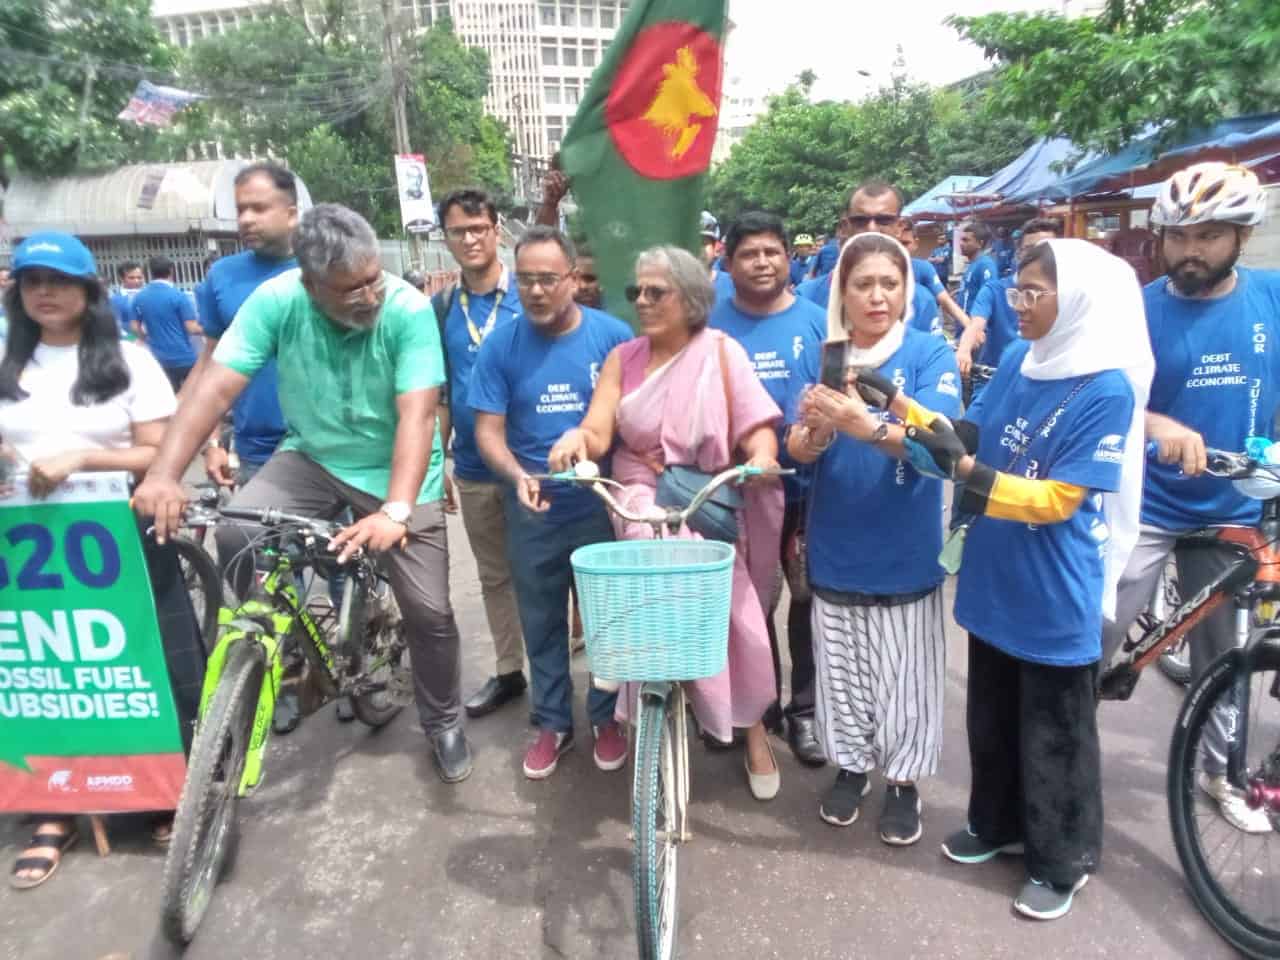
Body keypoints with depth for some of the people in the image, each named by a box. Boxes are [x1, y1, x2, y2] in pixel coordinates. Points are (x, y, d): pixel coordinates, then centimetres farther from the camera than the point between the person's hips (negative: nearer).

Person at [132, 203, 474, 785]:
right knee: (234, 537, -24)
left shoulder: (409, 309, -23)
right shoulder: (276, 299, -17)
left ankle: (443, 722, 23)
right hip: (311, 458, 2)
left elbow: (417, 415, -30)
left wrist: (396, 511, -41)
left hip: (395, 473, -2)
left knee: (429, 610, -4)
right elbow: (216, 387, -19)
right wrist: (164, 472, -32)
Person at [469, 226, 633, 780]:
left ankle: (607, 717, 34)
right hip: (532, 510, 1)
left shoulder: (613, 336, -8)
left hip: (603, 506, -1)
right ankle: (552, 722, 33)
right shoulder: (500, 345, -5)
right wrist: (518, 476, -24)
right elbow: (488, 430, -5)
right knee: (542, 622, 14)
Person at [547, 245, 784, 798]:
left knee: (731, 603, -10)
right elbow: (598, 431, -5)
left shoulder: (721, 351, 1)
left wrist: (761, 456, -30)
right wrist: (576, 439, -29)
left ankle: (750, 722, 16)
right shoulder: (623, 358, 7)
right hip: (644, 498, 1)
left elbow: (757, 427, -7)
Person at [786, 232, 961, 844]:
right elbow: (797, 450, -10)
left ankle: (903, 781, 32)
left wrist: (867, 426, -43)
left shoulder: (930, 353, -8)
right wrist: (816, 431, -34)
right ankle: (850, 766, 37)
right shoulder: (823, 358, -1)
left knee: (904, 675, 10)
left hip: (905, 550, -2)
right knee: (843, 668, 16)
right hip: (836, 547, 2)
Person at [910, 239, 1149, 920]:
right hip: (994, 582, 6)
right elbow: (969, 437, 5)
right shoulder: (1019, 360, 1)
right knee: (991, 718, 21)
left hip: (1055, 598, -6)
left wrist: (964, 470, -29)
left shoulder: (1108, 388, -18)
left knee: (1054, 735, 12)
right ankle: (997, 824, 43)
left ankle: (1061, 862, 33)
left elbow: (1058, 501, -20)